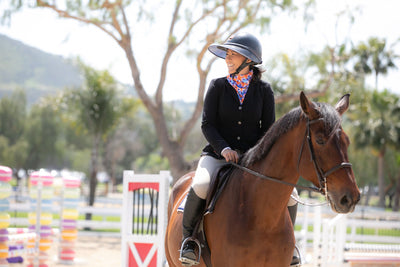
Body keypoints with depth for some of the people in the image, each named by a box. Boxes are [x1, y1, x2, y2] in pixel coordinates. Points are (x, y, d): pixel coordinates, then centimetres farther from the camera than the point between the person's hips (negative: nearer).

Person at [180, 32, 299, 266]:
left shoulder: (264, 90, 4)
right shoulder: (218, 87, 3)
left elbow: (269, 129, 4)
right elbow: (207, 124, -2)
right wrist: (224, 149, -19)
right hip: (218, 154, -1)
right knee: (201, 186, -32)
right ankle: (188, 237, -9)